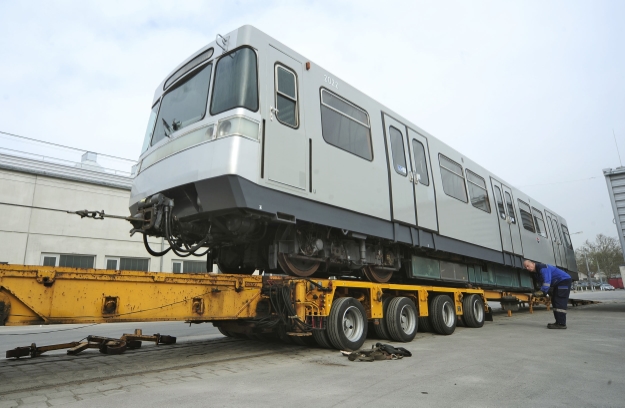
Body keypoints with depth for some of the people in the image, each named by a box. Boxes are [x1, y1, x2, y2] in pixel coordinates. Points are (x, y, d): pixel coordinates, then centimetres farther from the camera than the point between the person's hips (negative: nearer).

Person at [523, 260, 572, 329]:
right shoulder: (538, 270, 10)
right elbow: (544, 281, 16)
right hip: (559, 283, 11)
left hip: (564, 280, -11)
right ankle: (558, 322, 15)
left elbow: (547, 281, -32)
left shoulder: (542, 268, -22)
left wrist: (542, 291, -34)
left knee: (560, 302, -14)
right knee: (554, 301, 11)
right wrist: (543, 293, 6)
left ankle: (561, 324, -16)